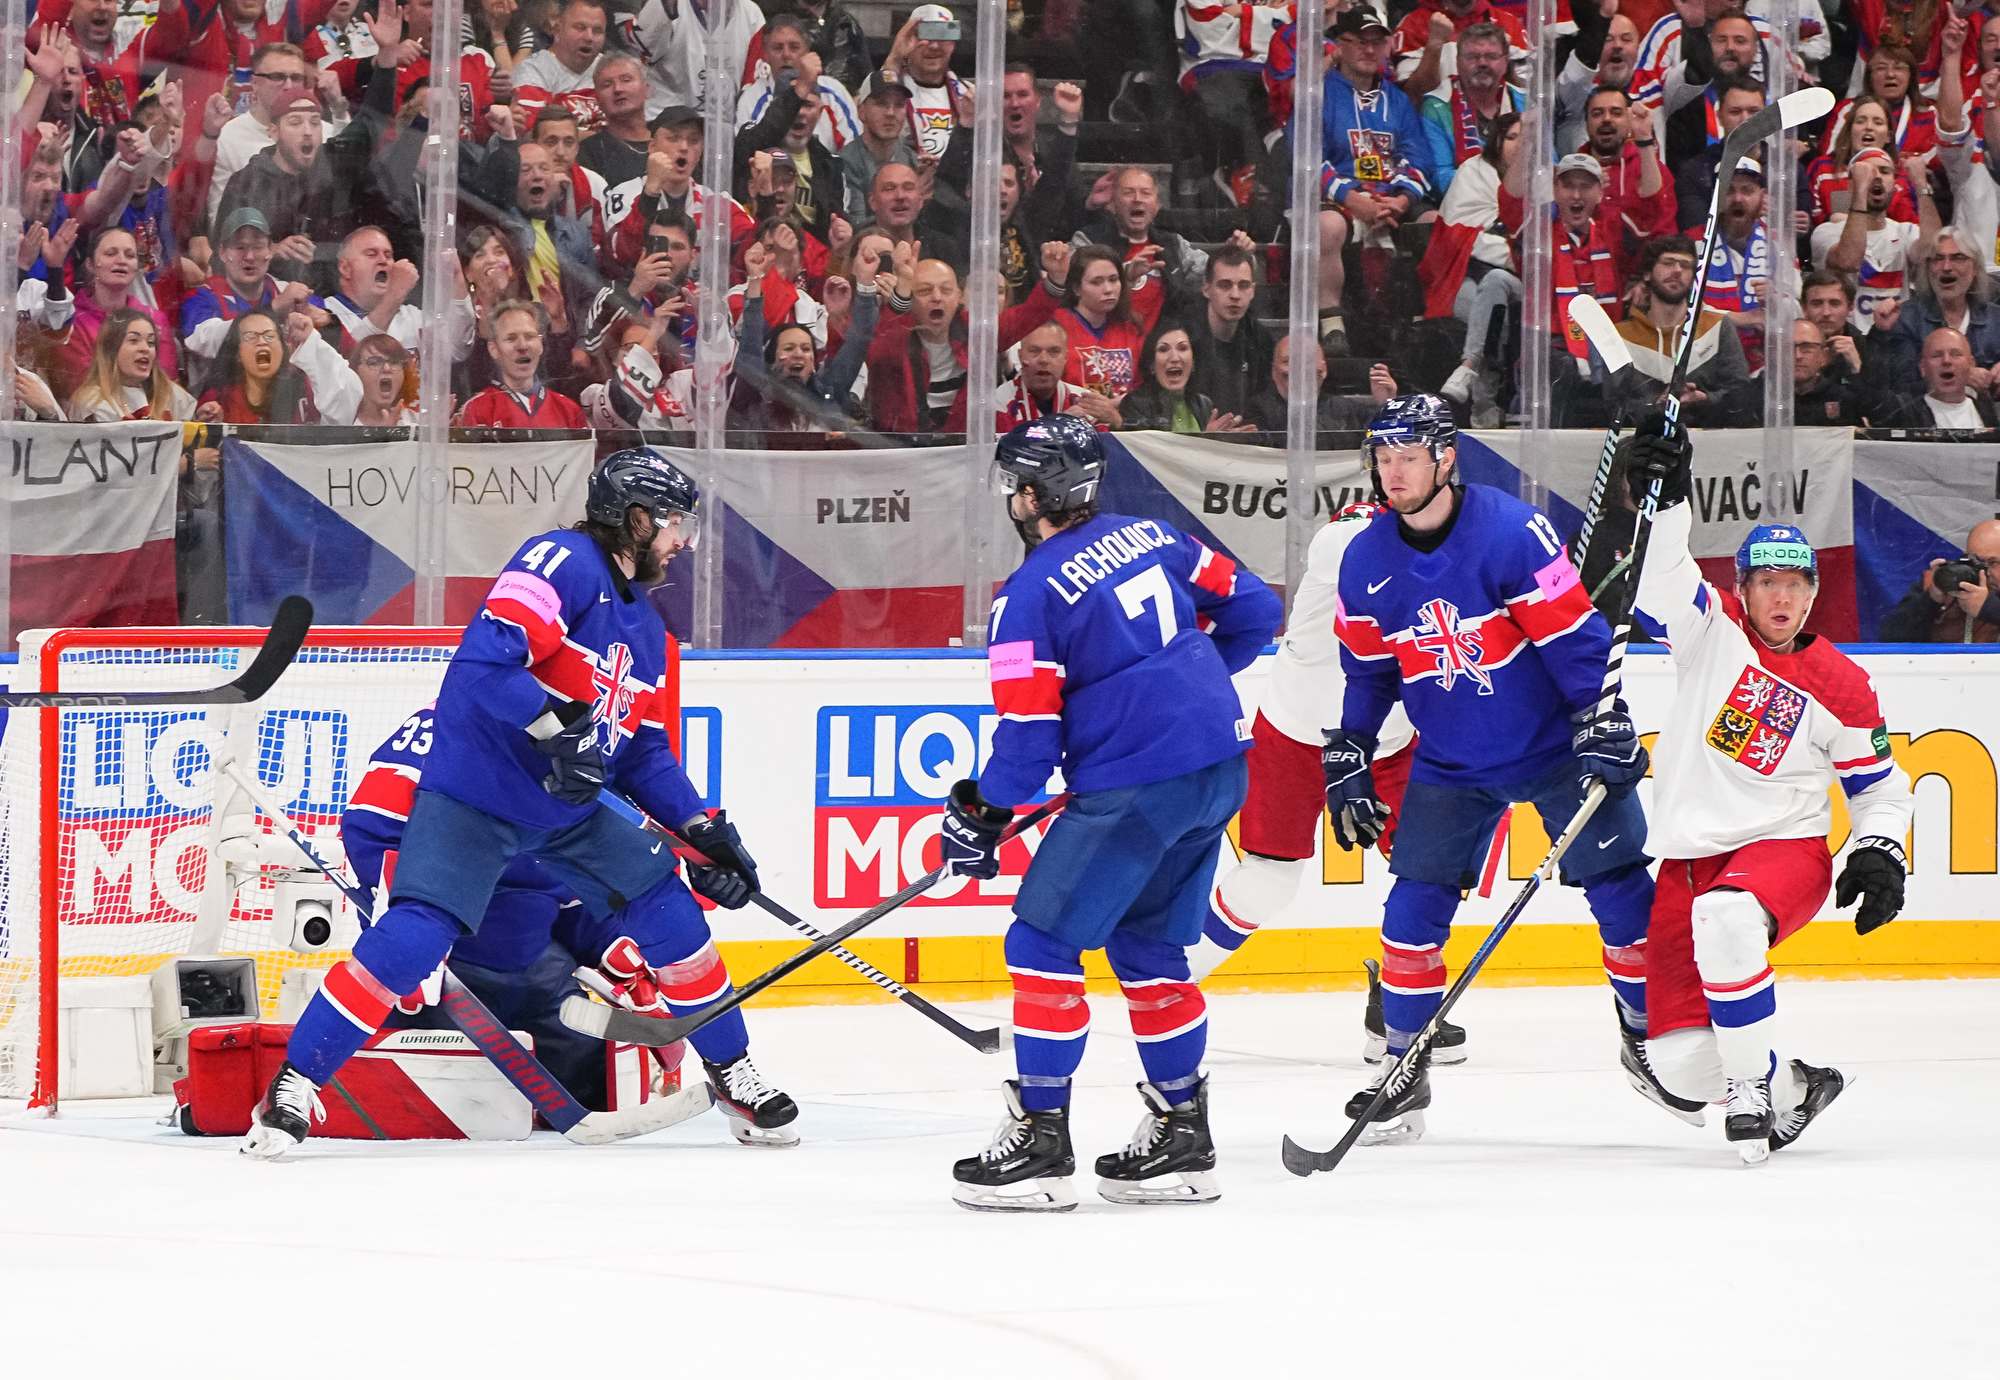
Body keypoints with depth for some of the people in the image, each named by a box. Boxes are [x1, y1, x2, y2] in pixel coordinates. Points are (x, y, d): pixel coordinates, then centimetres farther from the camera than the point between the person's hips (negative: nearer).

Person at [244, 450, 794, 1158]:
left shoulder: (644, 628, 14)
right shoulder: (562, 562, -14)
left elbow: (644, 753, 18)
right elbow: (487, 658, -27)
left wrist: (704, 831, 8)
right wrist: (554, 727, -33)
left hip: (569, 808, 8)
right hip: (473, 797, -8)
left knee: (670, 906, 0)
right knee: (414, 935, -20)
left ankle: (734, 1074, 16)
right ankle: (291, 1088, -13)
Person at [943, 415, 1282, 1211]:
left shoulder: (1029, 596, -10)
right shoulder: (1149, 538, 11)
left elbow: (1029, 736, -10)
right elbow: (1251, 609, 18)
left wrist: (982, 817, 4)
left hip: (1136, 785, -8)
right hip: (1221, 768, 8)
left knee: (1043, 940, 1)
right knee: (1146, 945, 20)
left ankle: (1039, 1143, -2)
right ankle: (1181, 1138, 21)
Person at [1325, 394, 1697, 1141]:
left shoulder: (1512, 532, -21)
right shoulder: (1367, 562, -4)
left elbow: (1574, 633, -19)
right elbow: (1367, 672, 9)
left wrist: (1604, 726, -21)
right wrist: (1347, 764, 8)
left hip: (1556, 748, -4)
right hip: (1450, 765, 4)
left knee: (1624, 895, -4)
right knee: (1414, 909, -4)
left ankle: (1649, 1040, 15)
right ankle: (1405, 1069, 9)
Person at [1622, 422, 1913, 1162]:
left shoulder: (1840, 689, 0)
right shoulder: (1713, 630, 2)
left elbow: (1881, 786, 10)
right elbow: (1661, 578, -15)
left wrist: (1879, 854, -7)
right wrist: (1666, 494, -30)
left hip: (1785, 847, -3)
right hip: (1688, 856, 3)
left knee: (1724, 918, -41)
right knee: (1680, 1064, -8)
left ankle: (1754, 1086, -26)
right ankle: (1791, 1092, 22)